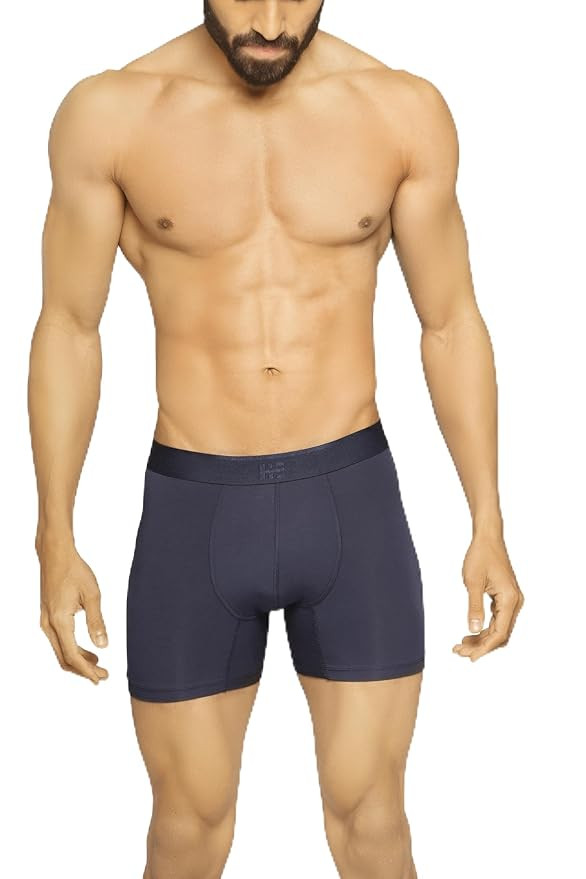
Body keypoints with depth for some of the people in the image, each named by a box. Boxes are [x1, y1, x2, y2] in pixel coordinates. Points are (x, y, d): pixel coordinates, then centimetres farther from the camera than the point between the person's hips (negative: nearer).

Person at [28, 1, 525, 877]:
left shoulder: (404, 111, -4)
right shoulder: (108, 114, -7)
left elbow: (452, 325, 4)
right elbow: (67, 330, 0)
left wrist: (489, 529, 2)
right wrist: (56, 544, -1)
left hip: (353, 501, 1)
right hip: (191, 512, 0)